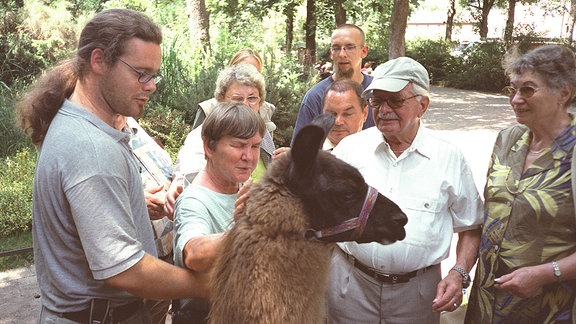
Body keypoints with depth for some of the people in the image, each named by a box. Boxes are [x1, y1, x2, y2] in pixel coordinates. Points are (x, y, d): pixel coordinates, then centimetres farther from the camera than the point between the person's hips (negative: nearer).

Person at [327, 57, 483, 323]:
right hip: (350, 284, 1)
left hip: (417, 293, 0)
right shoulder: (349, 147, -1)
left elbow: (471, 228, 4)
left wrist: (459, 274, -9)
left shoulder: (450, 158, -3)